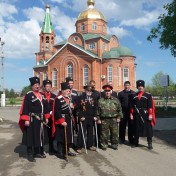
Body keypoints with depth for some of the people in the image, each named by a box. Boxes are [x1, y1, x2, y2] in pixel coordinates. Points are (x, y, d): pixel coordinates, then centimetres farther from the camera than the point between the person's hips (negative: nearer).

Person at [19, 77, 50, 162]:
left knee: (40, 136, 14)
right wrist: (26, 119, -19)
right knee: (31, 137, 0)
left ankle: (38, 152, 28)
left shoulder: (41, 96, 13)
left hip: (41, 120, 7)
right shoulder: (28, 95, -8)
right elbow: (25, 108, -13)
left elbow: (44, 107, 17)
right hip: (32, 120, -7)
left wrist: (46, 117, 12)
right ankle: (30, 154, 10)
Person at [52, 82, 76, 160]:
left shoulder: (69, 98, 12)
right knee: (61, 137, 0)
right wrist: (61, 121, -23)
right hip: (61, 121, -8)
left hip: (68, 120, 9)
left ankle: (66, 150, 29)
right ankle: (60, 153, 11)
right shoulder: (58, 99, -15)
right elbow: (56, 112, -20)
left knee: (68, 136, 15)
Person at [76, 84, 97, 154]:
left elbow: (95, 108, 11)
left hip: (91, 118, 5)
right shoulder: (81, 97, -5)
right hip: (83, 118, -5)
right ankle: (79, 147, 5)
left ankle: (90, 145, 25)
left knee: (90, 132, 12)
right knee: (82, 132, -2)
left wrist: (95, 116, 1)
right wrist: (81, 116, -15)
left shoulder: (93, 98, 10)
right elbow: (79, 108, -9)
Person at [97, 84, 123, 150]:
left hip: (114, 119, 1)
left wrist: (119, 117, 0)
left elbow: (119, 109, 8)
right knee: (104, 134, 4)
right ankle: (104, 145, 18)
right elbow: (98, 111, 6)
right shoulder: (100, 100, 4)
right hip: (104, 120, -1)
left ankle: (114, 145, 23)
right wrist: (98, 119, 2)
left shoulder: (116, 100, 6)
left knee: (114, 133, 7)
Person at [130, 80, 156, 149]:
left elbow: (150, 106, -6)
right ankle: (136, 143, 24)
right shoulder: (134, 96, 9)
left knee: (148, 129, 1)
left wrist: (150, 114, -13)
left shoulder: (148, 95, -1)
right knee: (136, 129, 11)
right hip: (136, 115, 3)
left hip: (146, 115, -3)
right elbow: (132, 106, 9)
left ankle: (150, 143, 12)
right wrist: (131, 114, 3)